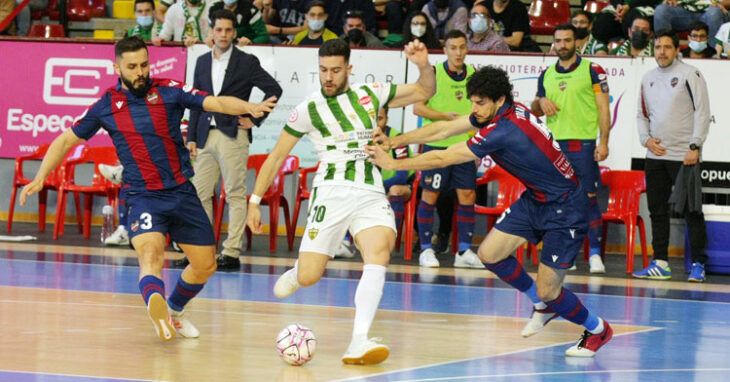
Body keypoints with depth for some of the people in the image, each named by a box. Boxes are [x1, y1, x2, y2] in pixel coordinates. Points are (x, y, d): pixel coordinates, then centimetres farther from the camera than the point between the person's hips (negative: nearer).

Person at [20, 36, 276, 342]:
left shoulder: (169, 92, 1)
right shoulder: (106, 106, 3)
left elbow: (217, 103, -8)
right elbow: (66, 140, 12)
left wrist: (250, 108, -28)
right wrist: (40, 178, 2)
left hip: (182, 191, 3)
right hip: (141, 195, -3)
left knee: (205, 265, 9)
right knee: (151, 255, -29)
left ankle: (174, 310, 37)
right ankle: (157, 312, -56)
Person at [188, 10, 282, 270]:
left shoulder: (247, 62, 1)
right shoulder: (202, 62, 15)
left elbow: (273, 89, -1)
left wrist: (254, 119, -6)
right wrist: (191, 138, 11)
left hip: (233, 135, -5)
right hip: (206, 137, 5)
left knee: (235, 195, -5)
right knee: (200, 193, 4)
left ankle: (231, 253, -5)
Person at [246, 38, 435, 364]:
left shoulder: (370, 95, 11)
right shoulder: (308, 110, 3)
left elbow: (425, 92, 18)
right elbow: (276, 156, 10)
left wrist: (424, 65, -3)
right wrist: (255, 200, 7)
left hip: (371, 194, 1)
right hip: (331, 194, -1)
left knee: (379, 253, -27)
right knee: (308, 278, -9)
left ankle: (359, 343, -37)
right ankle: (296, 274, 33)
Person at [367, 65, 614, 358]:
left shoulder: (504, 131, -30)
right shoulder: (497, 112, -3)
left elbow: (442, 159, -24)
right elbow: (444, 129, 5)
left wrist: (393, 163, -14)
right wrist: (394, 141, -3)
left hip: (564, 208, -9)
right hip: (535, 199, 9)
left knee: (547, 291, -6)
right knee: (489, 254, 3)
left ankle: (598, 329, 21)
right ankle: (543, 305, 25)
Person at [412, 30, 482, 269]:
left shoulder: (473, 75, 8)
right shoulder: (433, 73, -5)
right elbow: (417, 107, -7)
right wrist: (445, 116, -18)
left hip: (465, 144, 4)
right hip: (436, 144, -4)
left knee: (467, 195, 1)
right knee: (430, 195, -1)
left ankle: (464, 252, 8)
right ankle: (426, 250, 8)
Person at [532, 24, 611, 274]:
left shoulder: (592, 70, 2)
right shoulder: (546, 75, 15)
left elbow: (603, 107, -2)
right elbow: (535, 110, 23)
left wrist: (603, 142, -10)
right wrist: (541, 102, -1)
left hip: (583, 144, -4)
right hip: (554, 144, 4)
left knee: (589, 199, -6)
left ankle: (595, 254, -4)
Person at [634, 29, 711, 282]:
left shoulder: (690, 74, -4)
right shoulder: (648, 79, 14)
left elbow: (702, 112, -8)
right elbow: (642, 114, 22)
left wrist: (695, 146, -14)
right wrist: (646, 139, 4)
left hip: (684, 156, -6)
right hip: (655, 156, 6)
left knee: (692, 211, -4)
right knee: (657, 211, 7)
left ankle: (698, 264, 0)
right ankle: (660, 264, 12)